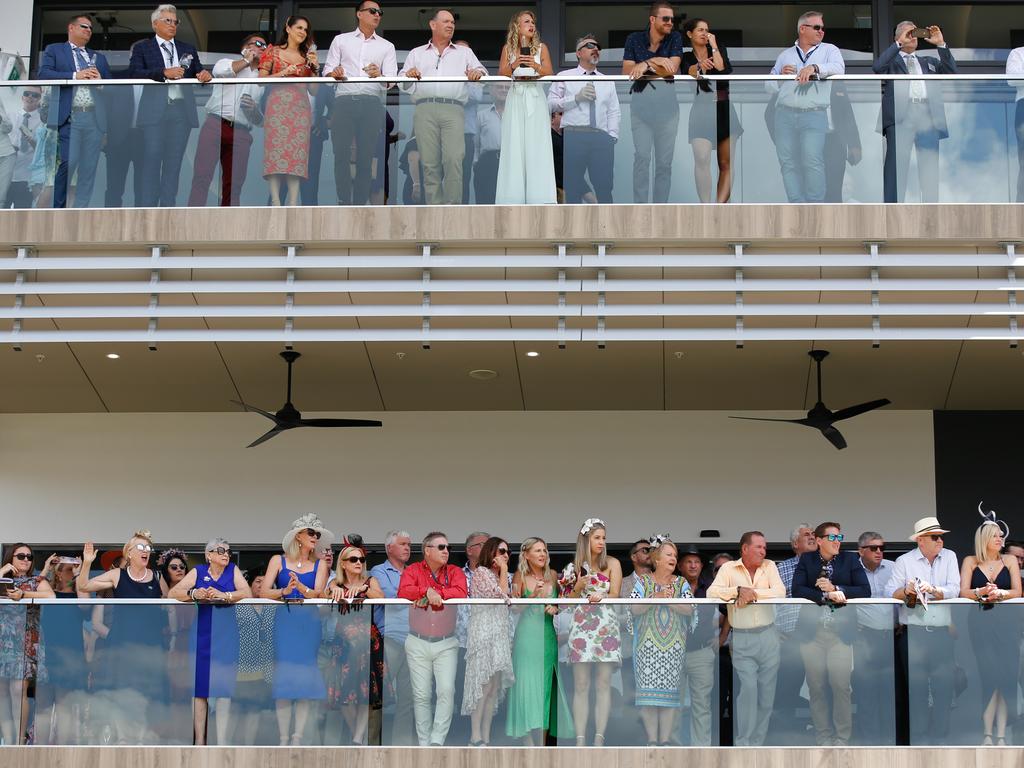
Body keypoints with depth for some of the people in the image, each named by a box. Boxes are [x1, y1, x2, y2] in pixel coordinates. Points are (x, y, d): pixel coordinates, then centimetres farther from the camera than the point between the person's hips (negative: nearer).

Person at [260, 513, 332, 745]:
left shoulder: (319, 566, 12)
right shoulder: (278, 561, 8)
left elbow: (318, 593, -4)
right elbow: (264, 592, -2)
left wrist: (301, 588, -24)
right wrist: (284, 592, -20)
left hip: (309, 623, 2)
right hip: (284, 621, -2)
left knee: (306, 677, -5)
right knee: (284, 676, -8)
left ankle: (297, 737, -2)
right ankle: (283, 738, -6)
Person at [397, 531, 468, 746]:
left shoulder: (454, 572, 6)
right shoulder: (413, 571, 4)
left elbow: (461, 592, -14)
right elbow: (403, 592, -15)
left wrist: (436, 594, -16)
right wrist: (428, 591, -19)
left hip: (446, 643, 0)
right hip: (418, 643, 0)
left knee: (447, 690, -14)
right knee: (421, 695, 1)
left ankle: (437, 741, -10)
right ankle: (423, 744, 8)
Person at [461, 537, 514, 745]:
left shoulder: (497, 576, 20)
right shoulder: (481, 572, -6)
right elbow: (501, 595, -16)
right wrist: (504, 570, -8)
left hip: (499, 634, 9)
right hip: (484, 632, -9)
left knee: (494, 689, 5)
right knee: (483, 686, -11)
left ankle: (486, 738, 5)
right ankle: (475, 738, -11)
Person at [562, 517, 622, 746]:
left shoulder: (612, 564, 7)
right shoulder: (575, 567, 10)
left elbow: (615, 595, 0)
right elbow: (568, 600, 10)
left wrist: (601, 597, -20)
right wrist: (579, 586, -9)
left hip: (606, 627, -1)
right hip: (580, 627, 1)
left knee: (603, 685, -4)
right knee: (580, 686, -3)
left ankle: (599, 739, -5)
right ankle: (580, 739, -4)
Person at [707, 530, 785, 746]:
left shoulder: (769, 566, 9)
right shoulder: (728, 568, 4)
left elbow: (780, 591, -6)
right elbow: (712, 593, -9)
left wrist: (752, 593, -11)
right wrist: (738, 590, -15)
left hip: (768, 636, 3)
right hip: (741, 638, -3)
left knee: (766, 692, 3)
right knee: (747, 689, -11)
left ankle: (757, 743, 12)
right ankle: (743, 744, -5)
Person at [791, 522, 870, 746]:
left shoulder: (850, 560, 9)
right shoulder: (806, 560, 8)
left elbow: (865, 591, 1)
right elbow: (797, 590, -5)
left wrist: (835, 589, -9)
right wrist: (825, 595, -15)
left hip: (840, 631, -1)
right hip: (812, 631, 1)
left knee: (841, 685, -5)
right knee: (816, 687, 3)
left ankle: (842, 739, 5)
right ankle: (823, 738, 12)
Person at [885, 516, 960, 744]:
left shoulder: (949, 557, 9)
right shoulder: (904, 561, 4)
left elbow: (954, 590, -2)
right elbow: (889, 593, -3)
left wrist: (933, 590, -18)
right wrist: (906, 591, -21)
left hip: (942, 632, 2)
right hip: (913, 633, -2)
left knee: (944, 685, 1)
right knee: (916, 686, 0)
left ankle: (940, 736, 10)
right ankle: (918, 737, 7)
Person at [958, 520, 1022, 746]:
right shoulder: (971, 562, 7)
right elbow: (963, 592, -2)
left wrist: (999, 593, -19)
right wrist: (982, 592, -21)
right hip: (981, 623, -1)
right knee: (989, 675, -9)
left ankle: (1001, 734, -5)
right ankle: (988, 733, -5)